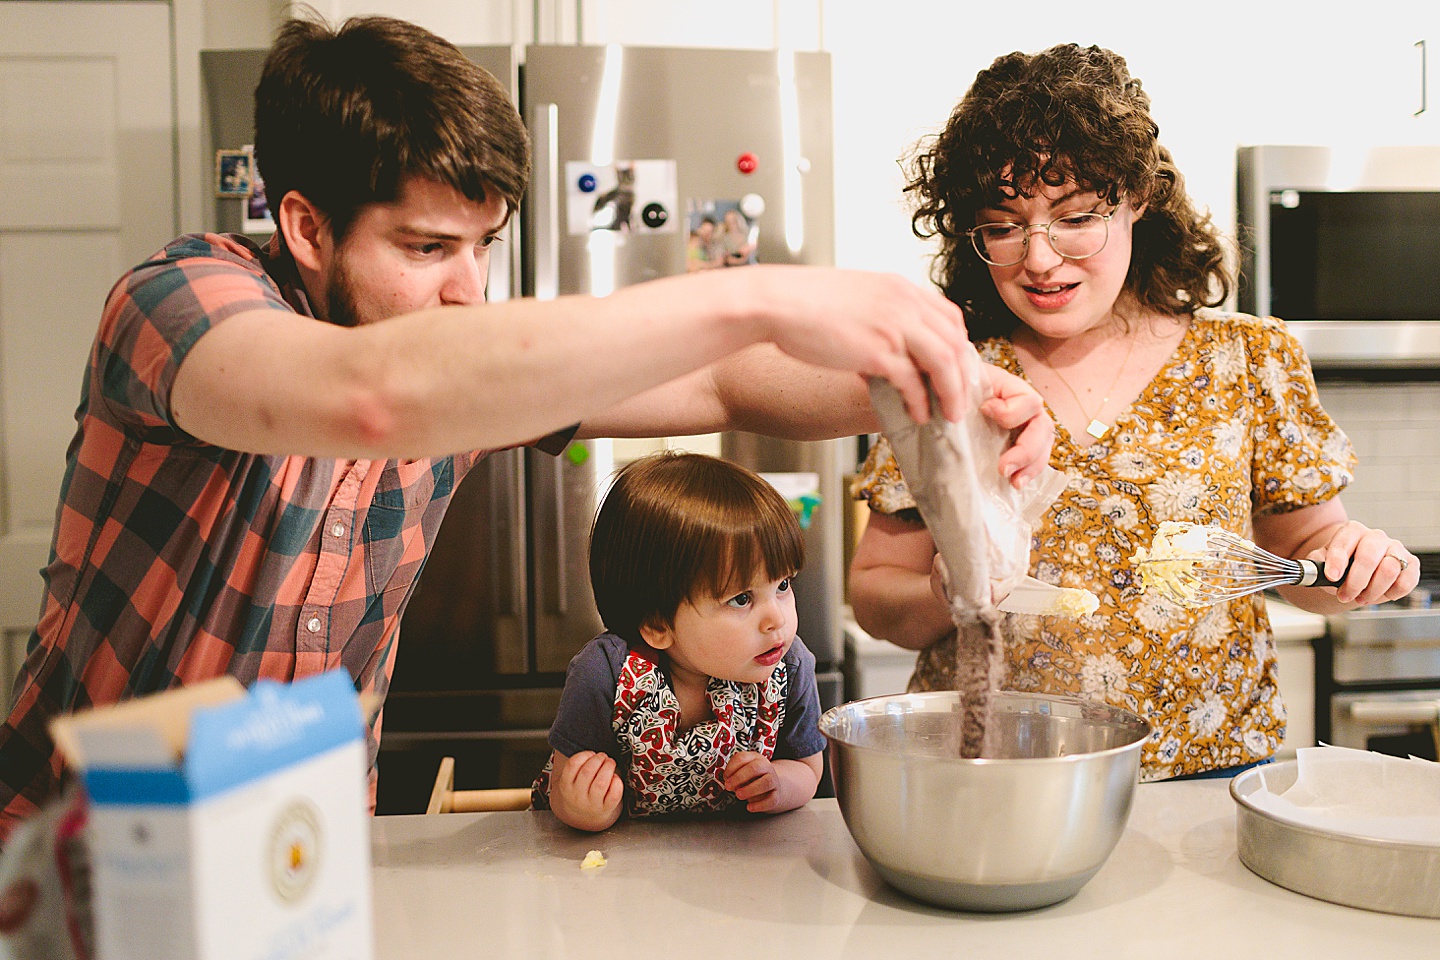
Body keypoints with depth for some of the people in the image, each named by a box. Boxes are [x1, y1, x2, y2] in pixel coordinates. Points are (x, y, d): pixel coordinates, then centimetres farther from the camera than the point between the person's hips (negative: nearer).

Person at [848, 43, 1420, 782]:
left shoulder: (1250, 360, 4)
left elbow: (1302, 558, 13)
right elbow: (873, 590, 5)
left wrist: (1356, 562, -8)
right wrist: (940, 600, -14)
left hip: (1211, 764, 3)